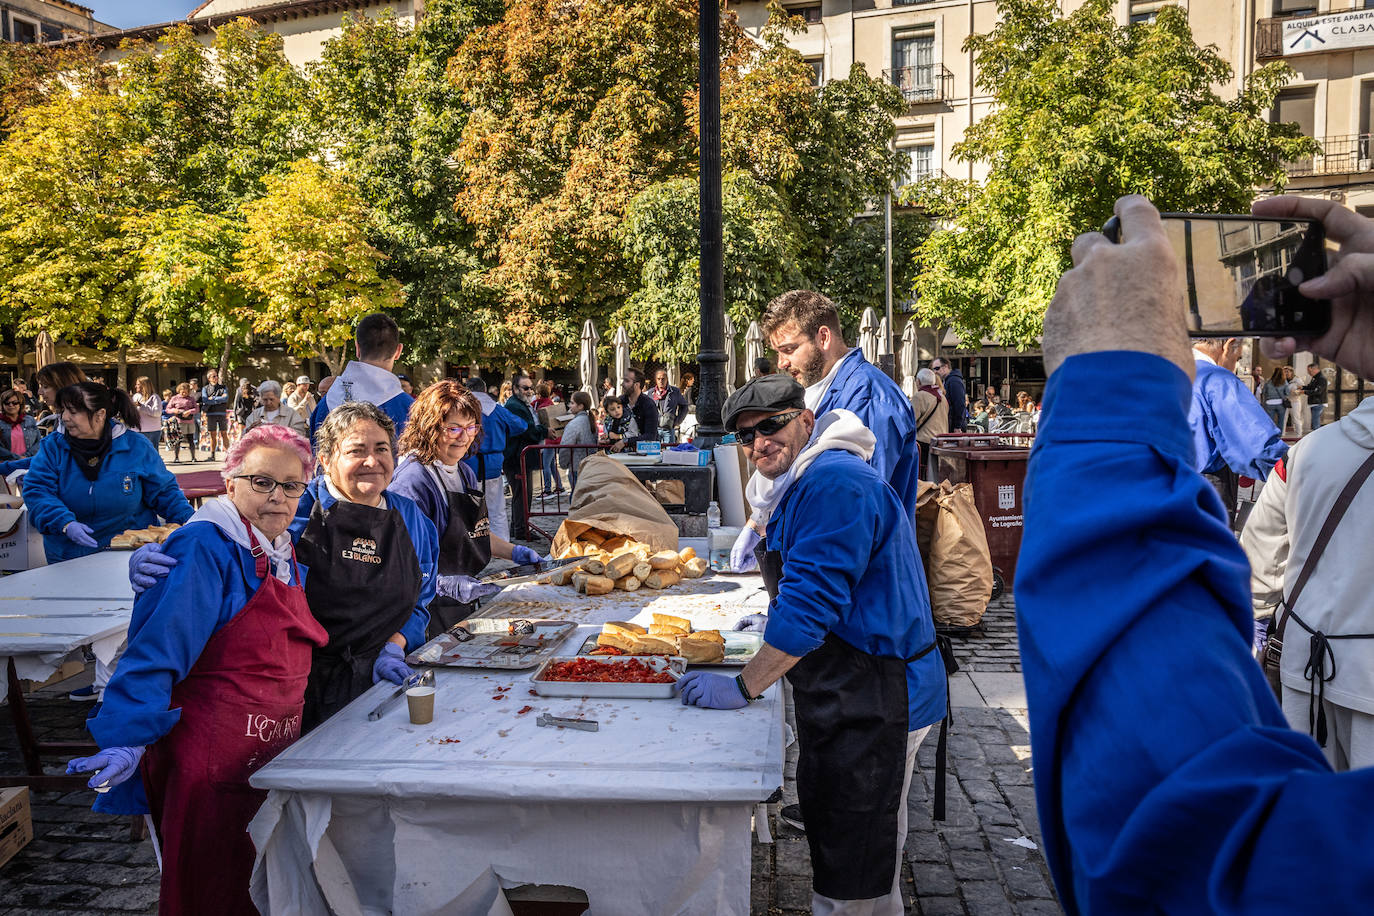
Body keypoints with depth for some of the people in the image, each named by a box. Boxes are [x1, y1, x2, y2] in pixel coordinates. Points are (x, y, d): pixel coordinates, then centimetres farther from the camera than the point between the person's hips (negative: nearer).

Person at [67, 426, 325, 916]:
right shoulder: (205, 548, -16)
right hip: (213, 758, -8)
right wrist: (130, 740, -27)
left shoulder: (284, 552, 10)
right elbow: (159, 648, -22)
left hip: (272, 751, 8)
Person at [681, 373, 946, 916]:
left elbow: (810, 603, -27)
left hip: (873, 703, -11)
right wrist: (782, 623, 23)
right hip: (858, 694, 11)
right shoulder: (814, 480, 14)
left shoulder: (833, 483, -22)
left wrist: (743, 688, -23)